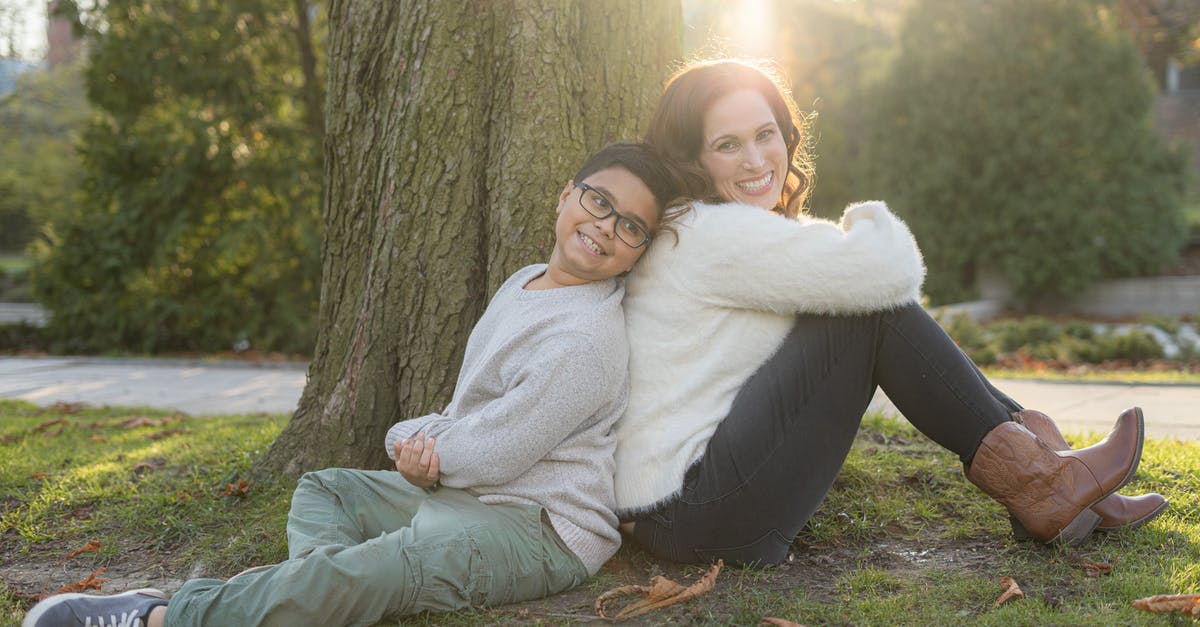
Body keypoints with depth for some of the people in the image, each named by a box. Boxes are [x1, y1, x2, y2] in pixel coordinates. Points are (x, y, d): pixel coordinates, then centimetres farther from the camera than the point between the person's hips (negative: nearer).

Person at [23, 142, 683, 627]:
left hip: (539, 527, -11)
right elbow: (473, 414, 15)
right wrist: (422, 442, -7)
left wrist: (421, 448, -1)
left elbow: (496, 453, -22)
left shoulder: (586, 339, -21)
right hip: (467, 492, 11)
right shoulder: (524, 283, 12)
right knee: (322, 490, 22)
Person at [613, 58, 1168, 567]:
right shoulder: (711, 233, -16)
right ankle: (1031, 483, -5)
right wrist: (872, 224, 0)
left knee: (870, 300, 5)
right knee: (876, 308, -14)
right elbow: (887, 271, -21)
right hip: (690, 517, -10)